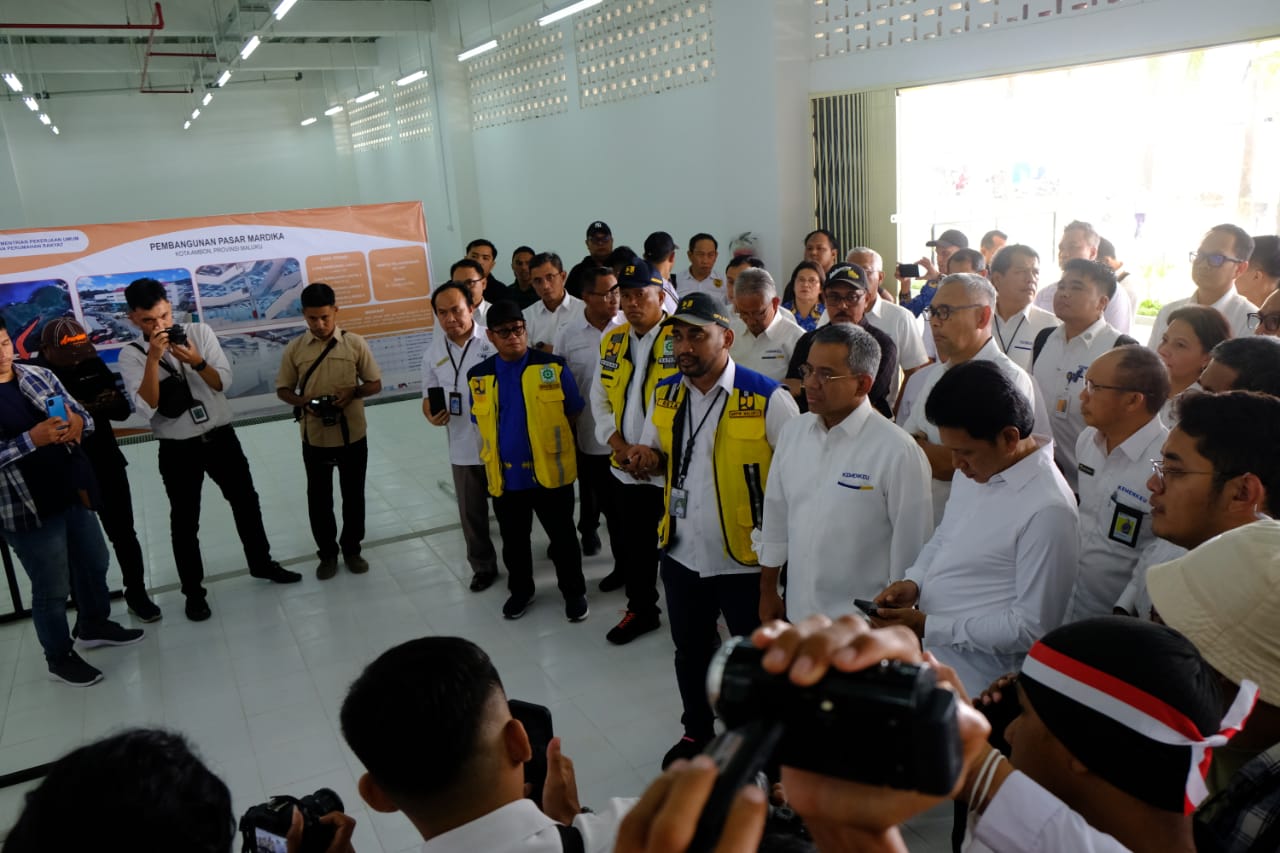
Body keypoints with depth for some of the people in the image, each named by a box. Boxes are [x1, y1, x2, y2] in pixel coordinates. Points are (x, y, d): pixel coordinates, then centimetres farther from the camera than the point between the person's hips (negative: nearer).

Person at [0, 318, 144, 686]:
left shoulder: (39, 375, 2)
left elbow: (83, 415, 7)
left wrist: (77, 423, -15)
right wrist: (32, 439, -28)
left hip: (74, 493, 6)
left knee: (94, 564, 22)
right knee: (52, 588, 8)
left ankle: (95, 625, 45)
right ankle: (59, 657, 28)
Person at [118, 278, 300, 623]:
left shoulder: (200, 332, -4)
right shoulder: (131, 356, -8)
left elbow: (224, 383, -8)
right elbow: (146, 408, -20)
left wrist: (196, 361, -25)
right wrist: (153, 358, -27)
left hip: (221, 437, 2)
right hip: (177, 449, -2)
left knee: (246, 502, 15)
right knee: (185, 520, 8)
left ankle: (261, 562, 36)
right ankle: (193, 591, 24)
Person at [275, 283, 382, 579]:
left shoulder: (355, 343, -6)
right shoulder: (294, 349, -4)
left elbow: (375, 384, 0)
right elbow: (283, 389, 5)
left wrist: (353, 392, -21)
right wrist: (303, 402, -16)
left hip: (352, 436, 0)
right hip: (315, 439, 1)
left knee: (353, 496, 13)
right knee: (319, 499, 12)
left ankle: (352, 549, 31)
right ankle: (327, 553, 29)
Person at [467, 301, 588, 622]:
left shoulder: (552, 367, -8)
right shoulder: (478, 377, 0)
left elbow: (574, 414, 0)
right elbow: (481, 424, 12)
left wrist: (553, 444, 1)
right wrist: (497, 453, 8)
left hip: (550, 472, -2)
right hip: (504, 476, 3)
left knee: (562, 537, 11)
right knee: (514, 541, 19)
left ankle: (574, 592, 30)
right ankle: (520, 590, 40)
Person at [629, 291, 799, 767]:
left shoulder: (768, 399, -18)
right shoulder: (664, 394, 2)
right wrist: (649, 459, -8)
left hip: (744, 556, -5)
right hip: (681, 551, 5)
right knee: (691, 651, 23)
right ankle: (697, 731, 46)